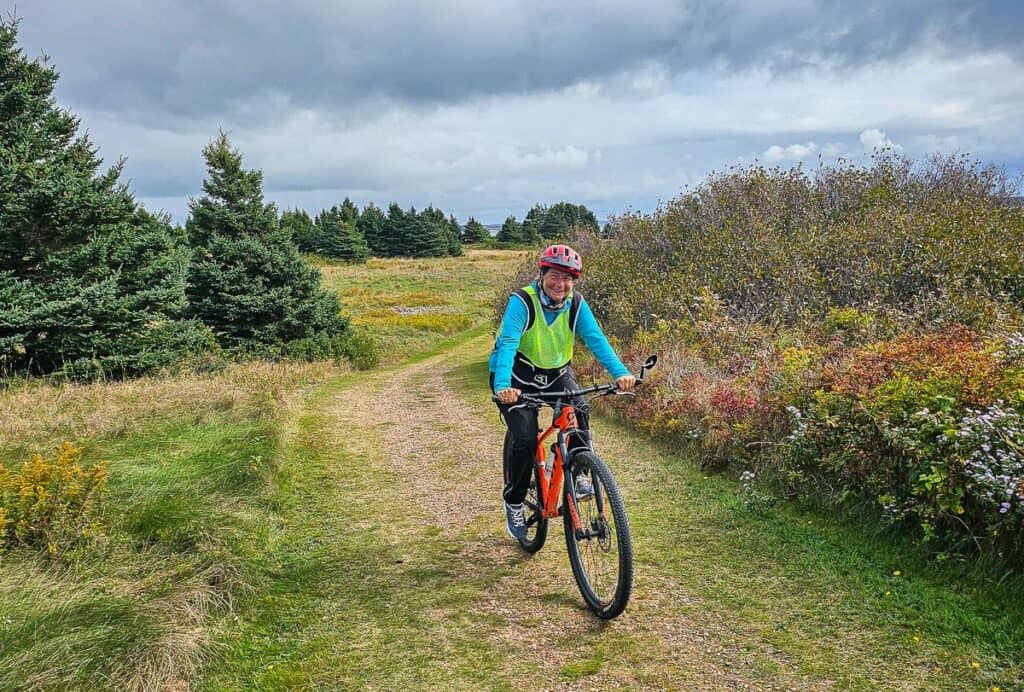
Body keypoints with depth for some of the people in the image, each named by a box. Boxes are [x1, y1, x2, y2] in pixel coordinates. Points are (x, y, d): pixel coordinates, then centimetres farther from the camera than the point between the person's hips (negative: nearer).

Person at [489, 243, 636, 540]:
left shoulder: (576, 304, -11)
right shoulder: (522, 301, -23)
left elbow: (596, 338, -22)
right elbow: (507, 343, -35)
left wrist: (619, 372, -39)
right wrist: (502, 386, -52)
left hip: (557, 372, 4)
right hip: (518, 375, -3)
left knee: (578, 411, -25)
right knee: (524, 437, -18)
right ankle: (513, 500, 6)